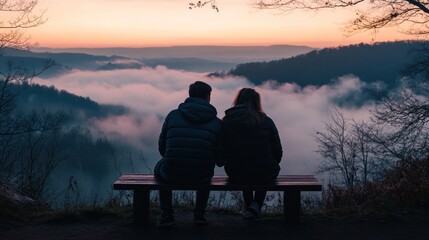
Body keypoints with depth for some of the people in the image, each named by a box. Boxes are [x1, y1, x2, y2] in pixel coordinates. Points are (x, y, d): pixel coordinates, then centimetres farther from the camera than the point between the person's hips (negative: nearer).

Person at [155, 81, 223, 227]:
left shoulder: (173, 115, 1)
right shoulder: (217, 122, 0)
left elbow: (162, 148, 8)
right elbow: (220, 160, 3)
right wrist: (219, 161, 28)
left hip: (172, 176, -1)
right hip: (201, 177, 1)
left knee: (160, 167, 35)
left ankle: (167, 215, 25)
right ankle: (199, 214, 31)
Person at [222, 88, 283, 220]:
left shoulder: (226, 122, -5)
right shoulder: (266, 122, -8)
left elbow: (223, 152, 2)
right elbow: (278, 152, -5)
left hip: (236, 174, 2)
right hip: (265, 174, -2)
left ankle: (248, 208, 34)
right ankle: (256, 205, 18)